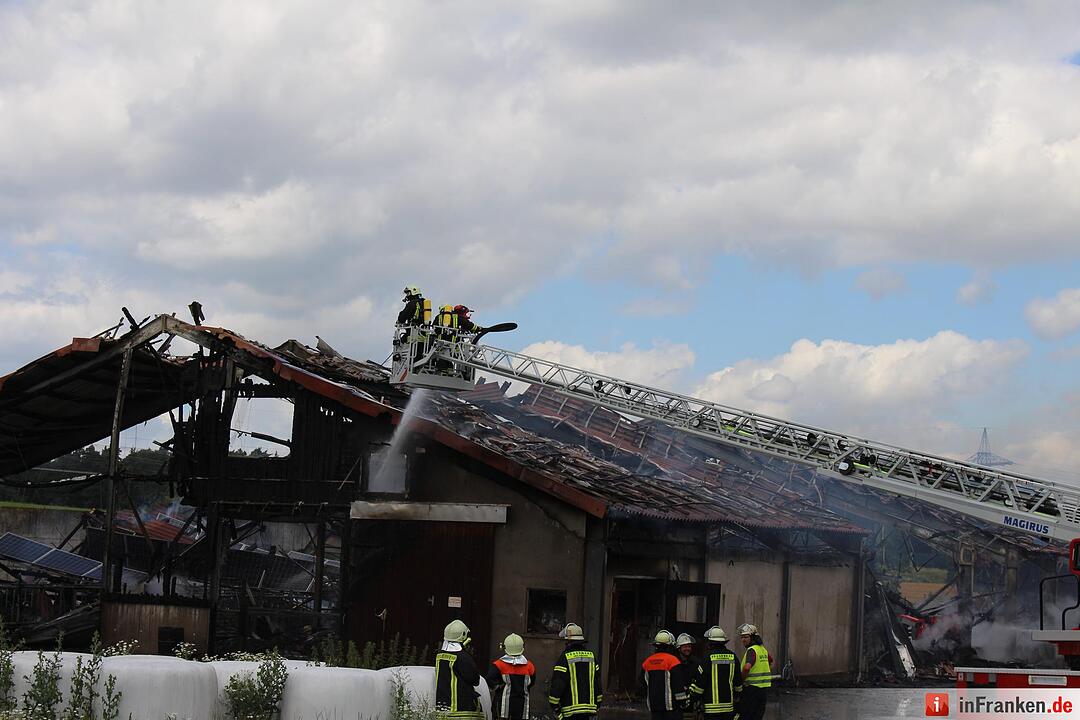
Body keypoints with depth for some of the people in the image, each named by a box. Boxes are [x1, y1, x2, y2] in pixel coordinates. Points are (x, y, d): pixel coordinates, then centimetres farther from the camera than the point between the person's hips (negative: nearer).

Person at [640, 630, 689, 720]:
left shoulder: (647, 662, 10)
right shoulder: (673, 660, -10)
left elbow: (644, 685, 17)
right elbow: (679, 685, -12)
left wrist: (647, 701, 26)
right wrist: (682, 702, -6)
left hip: (654, 706, 6)